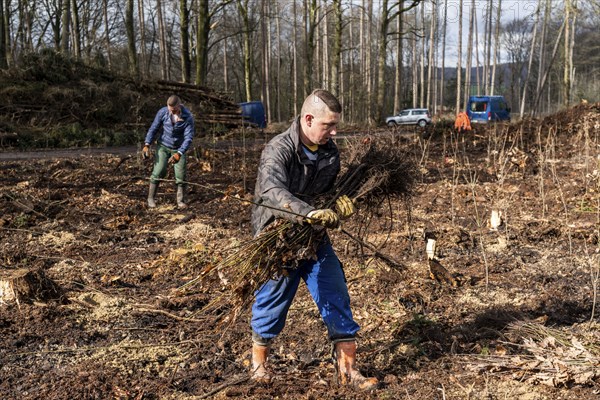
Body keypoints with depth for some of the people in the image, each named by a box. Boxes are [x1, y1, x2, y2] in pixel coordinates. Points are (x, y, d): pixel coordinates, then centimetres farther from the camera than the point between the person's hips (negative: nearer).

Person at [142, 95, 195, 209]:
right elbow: (153, 128, -7)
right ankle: (151, 198, 4)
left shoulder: (188, 117, -21)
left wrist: (179, 154, -34)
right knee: (158, 172, -9)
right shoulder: (162, 112, -15)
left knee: (181, 175, -4)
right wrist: (147, 145, -18)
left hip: (179, 149, 0)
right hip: (163, 146, 1)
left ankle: (181, 201, 11)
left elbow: (188, 138, -23)